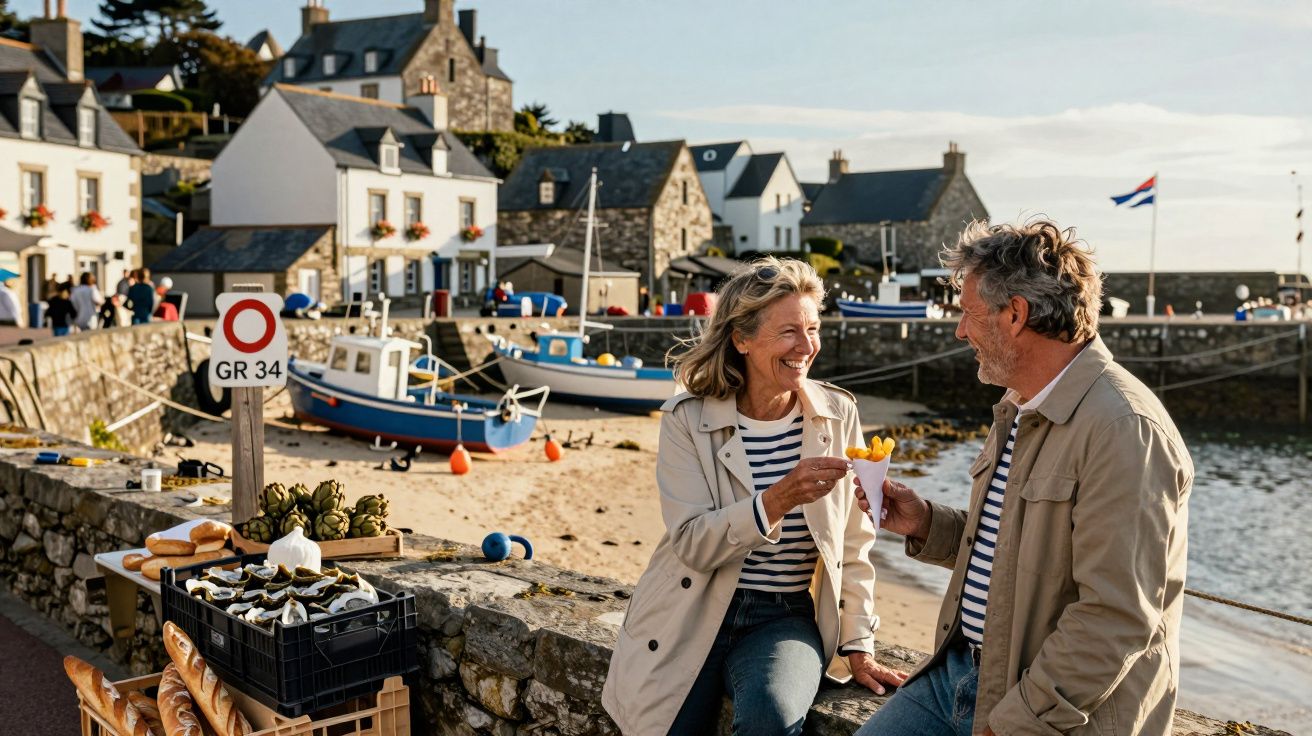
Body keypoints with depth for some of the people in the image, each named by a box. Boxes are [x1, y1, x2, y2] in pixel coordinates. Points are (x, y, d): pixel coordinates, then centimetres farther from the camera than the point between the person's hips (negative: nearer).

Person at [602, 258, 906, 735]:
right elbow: (692, 544, -15)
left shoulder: (838, 414, -1)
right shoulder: (686, 420, -7)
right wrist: (777, 501, -29)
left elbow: (853, 545, 6)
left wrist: (857, 645, 4)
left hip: (785, 618, 0)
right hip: (693, 619, 0)